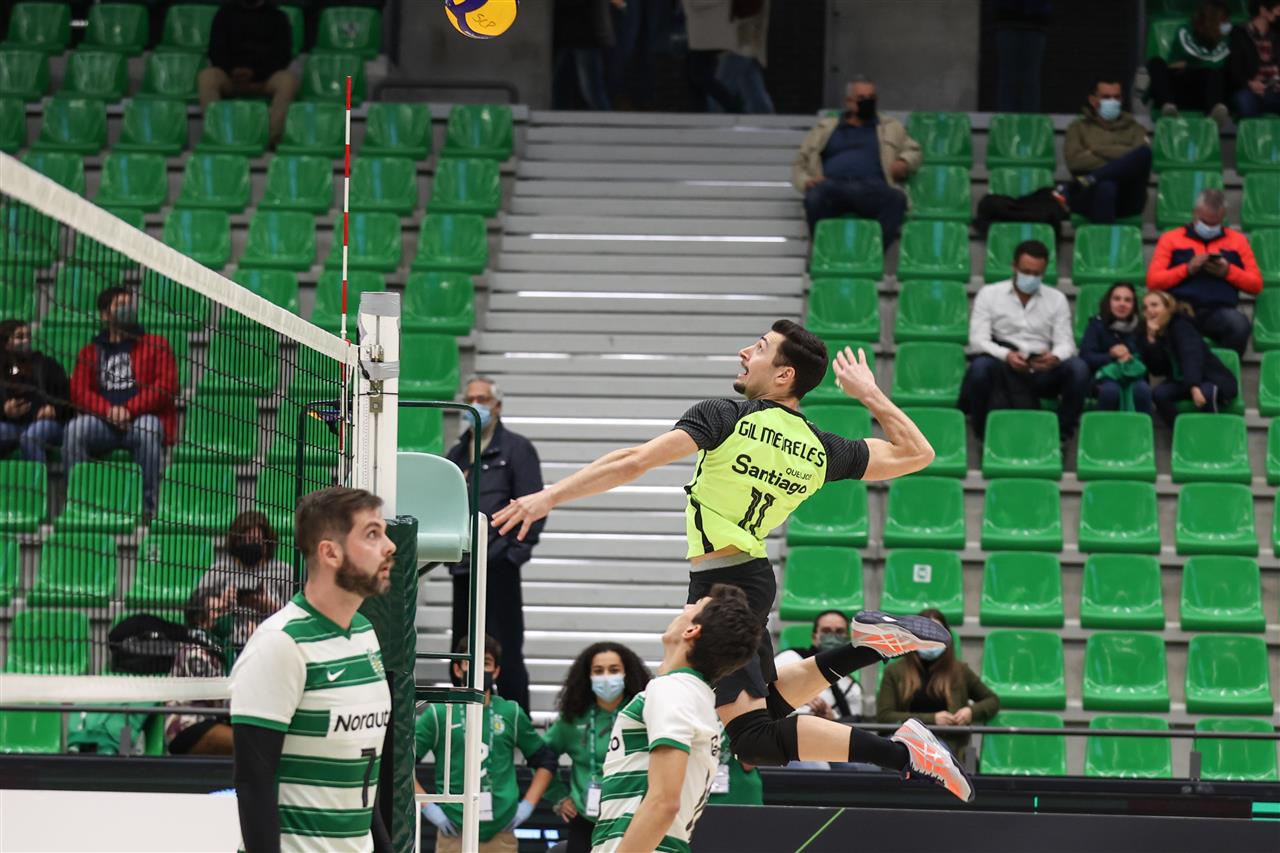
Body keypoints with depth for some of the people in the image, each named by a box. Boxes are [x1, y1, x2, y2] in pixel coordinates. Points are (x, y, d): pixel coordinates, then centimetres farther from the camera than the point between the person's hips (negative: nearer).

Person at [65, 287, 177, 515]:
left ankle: (146, 506, -32)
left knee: (147, 429, -38)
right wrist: (109, 411, -16)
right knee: (75, 428, -30)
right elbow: (79, 391, 6)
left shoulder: (156, 345, 13)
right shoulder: (89, 352, 19)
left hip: (141, 419, -2)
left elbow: (167, 385, -1)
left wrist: (129, 410, -15)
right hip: (103, 423, 2)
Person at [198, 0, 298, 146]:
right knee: (206, 77, -31)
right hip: (231, 77, 1)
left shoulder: (277, 17, 14)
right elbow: (216, 51, 8)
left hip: (265, 79, -1)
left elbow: (282, 55, 2)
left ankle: (272, 141, -46)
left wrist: (254, 72, -15)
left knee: (288, 80, -34)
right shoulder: (226, 13, 18)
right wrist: (232, 69, -14)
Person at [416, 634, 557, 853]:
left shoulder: (511, 714, 7)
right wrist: (427, 806, -4)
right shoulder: (439, 714, 0)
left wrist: (528, 805, 7)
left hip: (501, 832, 2)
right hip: (454, 833, -2)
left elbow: (545, 760, 18)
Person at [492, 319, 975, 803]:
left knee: (755, 739, -11)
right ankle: (868, 645, 10)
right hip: (755, 577, 7)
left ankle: (900, 753, -24)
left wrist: (549, 497, -15)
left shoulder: (725, 418, -11)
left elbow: (634, 463, -19)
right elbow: (916, 453, 14)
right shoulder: (821, 450, 5)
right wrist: (869, 394, 21)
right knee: (770, 703, 28)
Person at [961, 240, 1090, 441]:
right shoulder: (989, 294, 4)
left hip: (1041, 372, 2)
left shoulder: (1057, 299, 10)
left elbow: (1065, 342, 1)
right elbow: (978, 340, -7)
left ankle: (1063, 433, -13)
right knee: (981, 366, -36)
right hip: (1004, 371, -2)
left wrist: (1055, 357, -25)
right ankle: (985, 433, -17)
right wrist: (1006, 355, -28)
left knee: (1078, 367, -27)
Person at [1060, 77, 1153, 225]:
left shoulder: (1134, 128, 26)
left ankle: (1076, 186, -37)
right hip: (1092, 195, -2)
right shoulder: (1079, 127, 22)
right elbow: (1074, 160, 1)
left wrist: (1098, 150, 1)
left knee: (1144, 152, -28)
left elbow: (1141, 154, 2)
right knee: (1105, 187, -40)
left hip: (1128, 200, 2)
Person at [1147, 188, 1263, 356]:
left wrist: (1228, 272, -2)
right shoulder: (1171, 239, 16)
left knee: (1240, 325, -35)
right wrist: (1187, 269, -6)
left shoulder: (1238, 241, 21)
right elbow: (1153, 281, 6)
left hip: (1219, 310, 1)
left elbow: (1256, 285, 15)